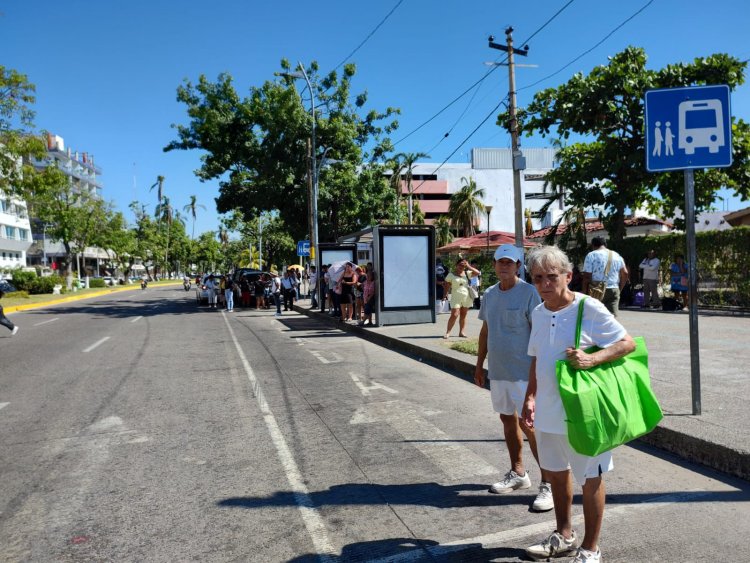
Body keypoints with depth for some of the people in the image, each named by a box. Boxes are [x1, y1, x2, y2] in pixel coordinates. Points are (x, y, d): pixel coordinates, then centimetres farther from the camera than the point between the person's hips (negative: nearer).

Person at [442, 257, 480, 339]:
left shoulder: (467, 273, 7)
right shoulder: (451, 275, 1)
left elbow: (477, 272, -1)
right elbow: (447, 286, 1)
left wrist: (468, 267, -5)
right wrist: (445, 295, -9)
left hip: (466, 297, 3)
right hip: (456, 298, -3)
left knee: (463, 315, 9)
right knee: (454, 315, -11)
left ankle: (462, 332, 17)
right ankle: (448, 332, -4)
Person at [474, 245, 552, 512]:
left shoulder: (529, 293, -12)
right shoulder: (489, 294, 8)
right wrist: (479, 364, 17)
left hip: (523, 372, -7)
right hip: (497, 370, 7)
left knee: (529, 426, -6)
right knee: (508, 420, 16)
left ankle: (548, 484, 6)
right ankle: (518, 473, 32)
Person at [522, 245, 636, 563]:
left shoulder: (589, 308, -15)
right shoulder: (538, 313, 5)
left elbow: (628, 344, -15)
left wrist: (591, 359, -29)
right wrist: (530, 398, 11)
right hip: (548, 412, 7)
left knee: (590, 479, 9)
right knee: (557, 474, 20)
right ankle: (564, 536, 41)